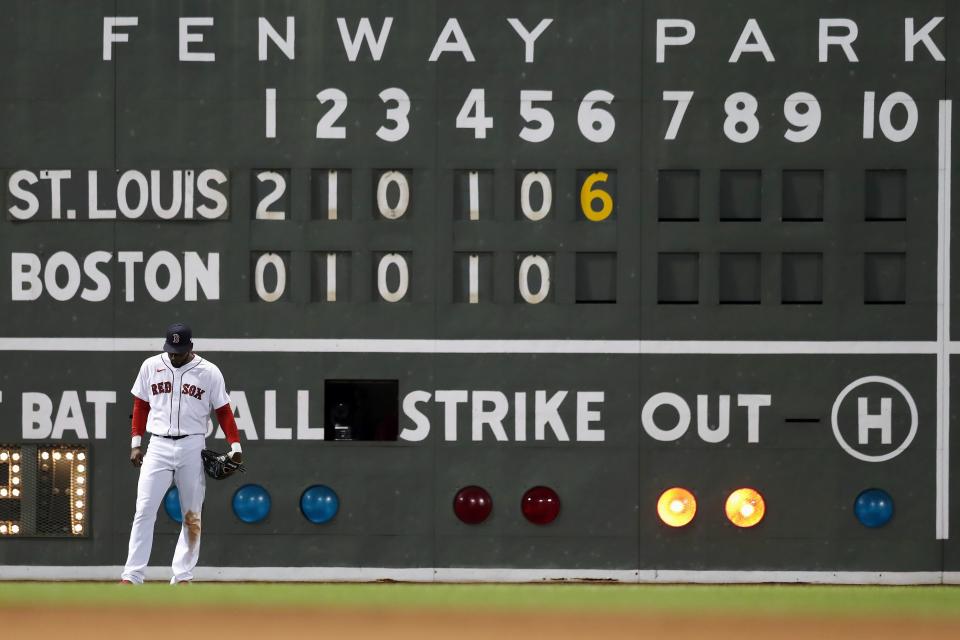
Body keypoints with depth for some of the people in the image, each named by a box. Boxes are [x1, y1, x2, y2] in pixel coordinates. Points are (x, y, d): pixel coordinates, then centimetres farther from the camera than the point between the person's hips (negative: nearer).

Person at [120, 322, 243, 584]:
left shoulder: (209, 372, 0)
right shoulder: (151, 366, 6)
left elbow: (223, 410, 2)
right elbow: (141, 405, 13)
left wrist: (235, 445, -7)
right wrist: (136, 442, 6)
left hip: (192, 448, -1)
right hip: (158, 447, 1)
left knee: (192, 516, 1)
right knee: (144, 511, -7)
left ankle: (182, 576, 8)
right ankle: (132, 576, -9)